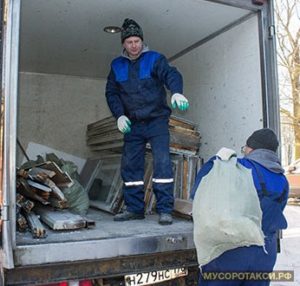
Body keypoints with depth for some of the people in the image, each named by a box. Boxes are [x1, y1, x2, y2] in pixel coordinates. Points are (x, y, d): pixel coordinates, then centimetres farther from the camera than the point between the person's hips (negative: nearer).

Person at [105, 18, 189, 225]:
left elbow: (171, 74, -17)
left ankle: (165, 210, -5)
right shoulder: (117, 65, 11)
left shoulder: (155, 59, 0)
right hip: (132, 124, 4)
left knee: (162, 162, -12)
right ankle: (134, 208, 15)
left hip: (157, 121, -4)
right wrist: (119, 115, -7)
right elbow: (111, 93, 9)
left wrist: (176, 92, -40)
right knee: (130, 166, 4)